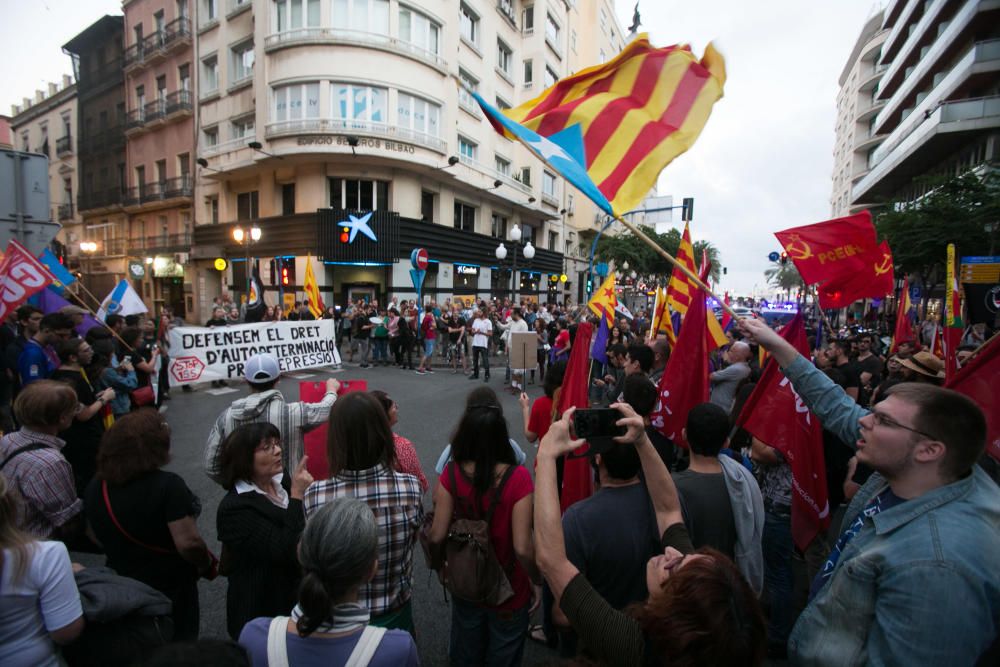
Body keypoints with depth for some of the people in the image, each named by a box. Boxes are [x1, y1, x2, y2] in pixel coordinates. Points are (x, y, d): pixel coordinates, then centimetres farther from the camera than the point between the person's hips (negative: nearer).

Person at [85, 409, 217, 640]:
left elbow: (95, 536, 8)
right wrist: (209, 564, -13)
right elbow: (188, 543, -32)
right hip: (169, 588, -6)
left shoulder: (95, 488, -8)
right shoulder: (167, 486, -29)